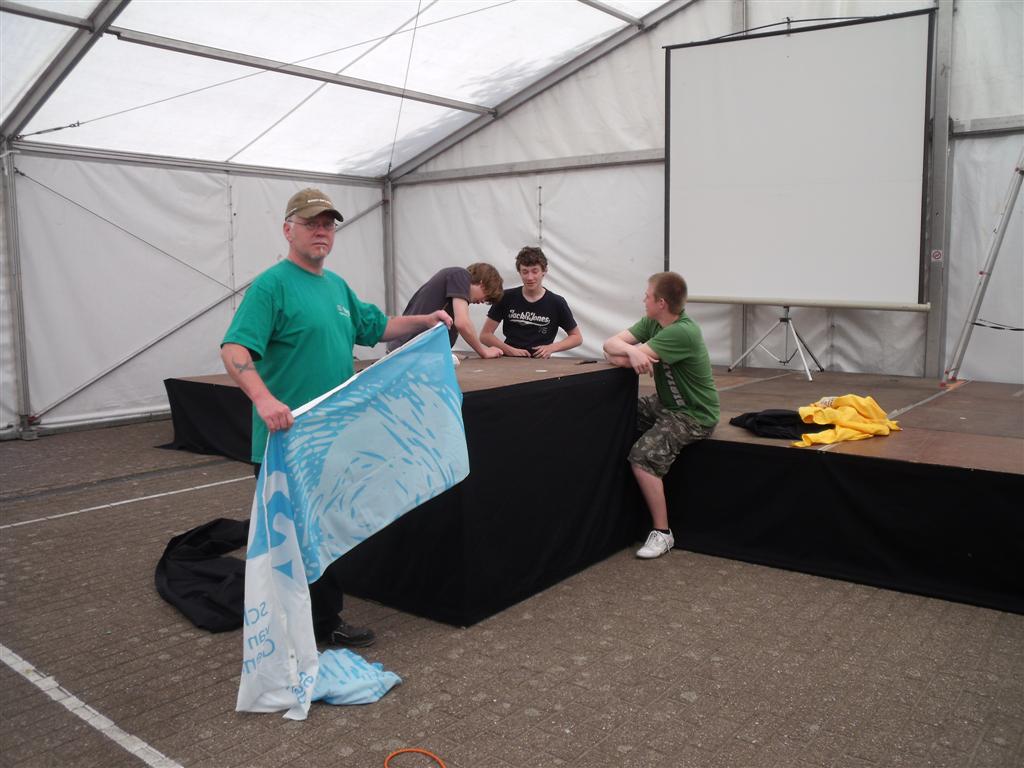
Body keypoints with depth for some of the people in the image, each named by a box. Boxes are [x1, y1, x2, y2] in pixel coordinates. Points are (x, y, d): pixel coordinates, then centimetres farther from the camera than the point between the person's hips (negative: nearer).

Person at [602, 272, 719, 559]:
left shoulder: (682, 332, -28)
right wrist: (632, 351, -30)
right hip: (665, 403, 9)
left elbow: (621, 359, -31)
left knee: (643, 456, -24)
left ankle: (662, 533, -9)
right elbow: (611, 343, -10)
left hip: (692, 415, -9)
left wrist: (630, 353, -9)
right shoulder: (652, 322, -1)